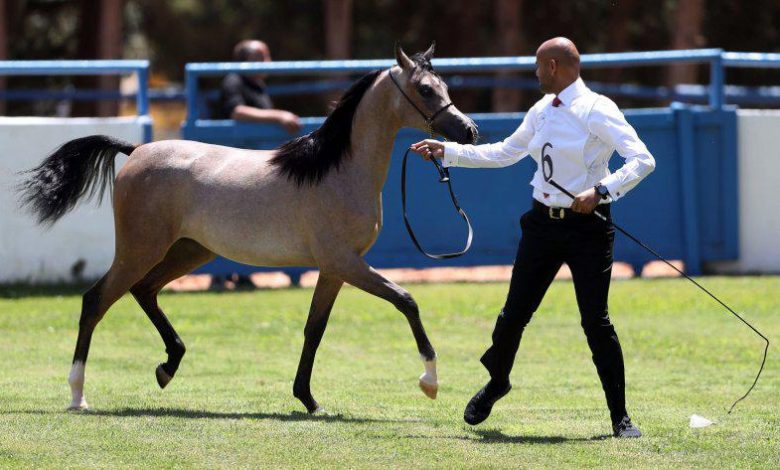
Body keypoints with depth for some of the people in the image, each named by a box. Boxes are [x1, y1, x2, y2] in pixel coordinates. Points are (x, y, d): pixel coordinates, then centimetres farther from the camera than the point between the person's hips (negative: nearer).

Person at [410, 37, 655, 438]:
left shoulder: (597, 111, -12)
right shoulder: (542, 111, 10)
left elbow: (643, 160, -19)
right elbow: (504, 153, 23)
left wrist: (601, 191, -31)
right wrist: (446, 152, 20)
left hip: (587, 227, -6)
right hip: (543, 224, 6)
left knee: (596, 322, -8)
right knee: (515, 313, 9)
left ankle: (620, 416, 1)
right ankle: (497, 382, 36)